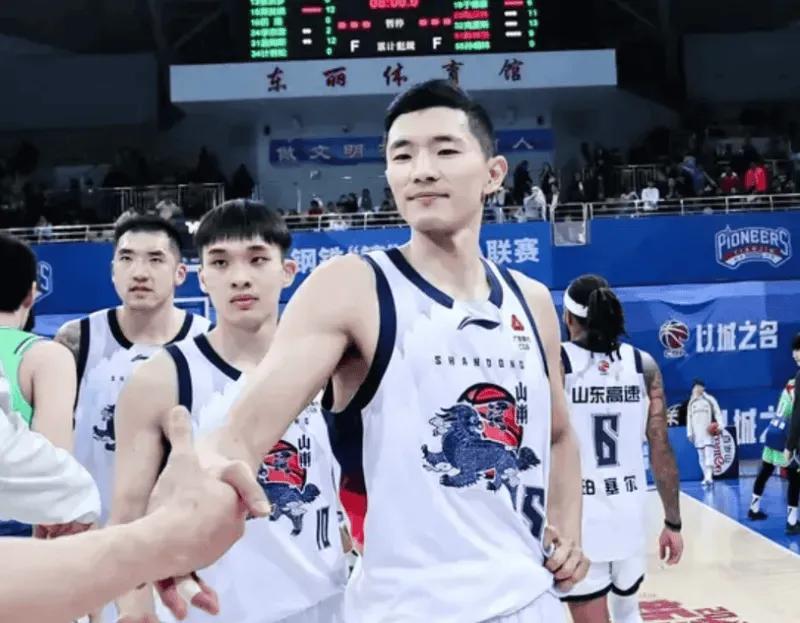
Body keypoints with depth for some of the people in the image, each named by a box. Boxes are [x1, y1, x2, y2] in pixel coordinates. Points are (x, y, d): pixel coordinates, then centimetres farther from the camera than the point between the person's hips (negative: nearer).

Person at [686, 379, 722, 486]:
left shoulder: (710, 399, 3)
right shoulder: (691, 403, 15)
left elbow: (717, 413, -1)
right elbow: (689, 418, 17)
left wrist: (719, 425, -16)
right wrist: (689, 433, 11)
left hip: (708, 431, -5)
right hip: (697, 432, 5)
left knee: (709, 453, -15)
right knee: (701, 456, 6)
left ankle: (709, 477, -22)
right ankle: (706, 477, 13)